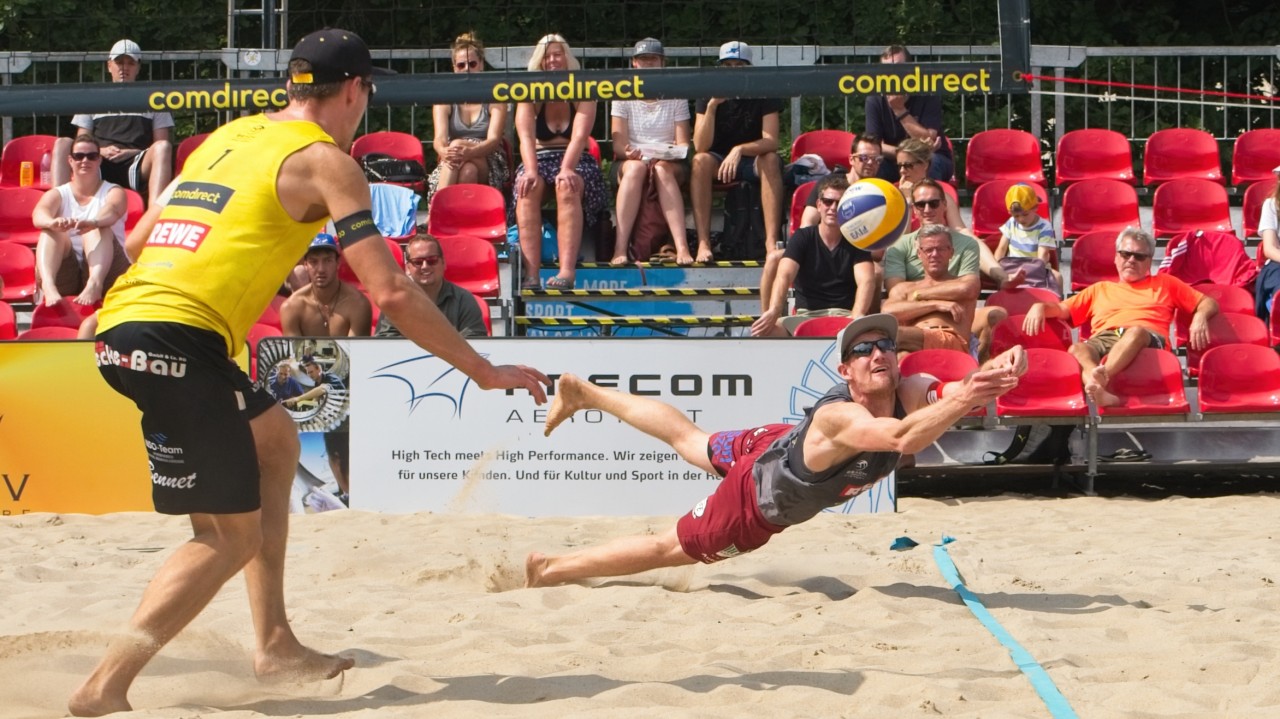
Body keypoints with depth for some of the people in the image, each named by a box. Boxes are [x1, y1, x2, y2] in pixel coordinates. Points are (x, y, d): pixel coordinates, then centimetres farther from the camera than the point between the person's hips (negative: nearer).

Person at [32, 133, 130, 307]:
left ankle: (95, 283, -55)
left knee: (99, 229, -27)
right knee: (50, 231, -24)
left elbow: (112, 210, -16)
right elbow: (39, 214, -11)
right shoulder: (57, 194, 14)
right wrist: (52, 222, -38)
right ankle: (48, 286, -52)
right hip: (64, 273, 2)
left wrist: (93, 223, -42)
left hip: (104, 267, -1)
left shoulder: (113, 192, 11)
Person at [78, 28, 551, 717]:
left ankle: (274, 644, 23)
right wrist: (485, 372, 2)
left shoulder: (230, 135, 23)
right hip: (177, 340, -9)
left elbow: (137, 241, 26)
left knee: (274, 436, 25)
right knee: (231, 537, -2)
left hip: (119, 327, 9)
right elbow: (391, 293, -5)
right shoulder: (326, 161, 1)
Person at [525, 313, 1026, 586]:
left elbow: (958, 391, -44)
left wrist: (998, 373, -66)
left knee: (690, 440, 30)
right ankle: (549, 570, 25)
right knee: (668, 550, 8)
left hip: (783, 446, 7)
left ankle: (584, 393, 51)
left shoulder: (909, 394, -28)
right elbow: (902, 438, -67)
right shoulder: (840, 418, -48)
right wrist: (964, 400, -78)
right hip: (757, 498, -7)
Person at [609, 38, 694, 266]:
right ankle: (620, 248, -48)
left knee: (662, 170, -37)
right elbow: (618, 143, -1)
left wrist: (667, 155, -22)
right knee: (635, 168, -37)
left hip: (668, 165, 0)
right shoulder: (624, 96, 9)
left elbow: (683, 144, 1)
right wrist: (629, 152, -25)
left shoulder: (675, 96, 10)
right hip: (630, 162, 0)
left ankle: (682, 247, -50)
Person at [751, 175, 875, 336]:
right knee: (764, 330, -31)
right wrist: (773, 311, -31)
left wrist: (856, 317, -30)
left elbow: (866, 281, -8)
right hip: (806, 315, 1)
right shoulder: (802, 238, 7)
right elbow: (784, 276, -9)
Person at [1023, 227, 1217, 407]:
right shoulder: (1100, 289, 39)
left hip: (1146, 340, -2)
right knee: (1076, 349, -36)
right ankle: (1101, 391, -65)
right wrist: (1040, 307, 8)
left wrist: (1200, 316, 3)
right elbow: (1063, 309, 31)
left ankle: (1101, 378, -65)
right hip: (1102, 340, 2)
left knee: (1135, 332, -41)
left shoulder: (1165, 284, 34)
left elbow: (1208, 303, 28)